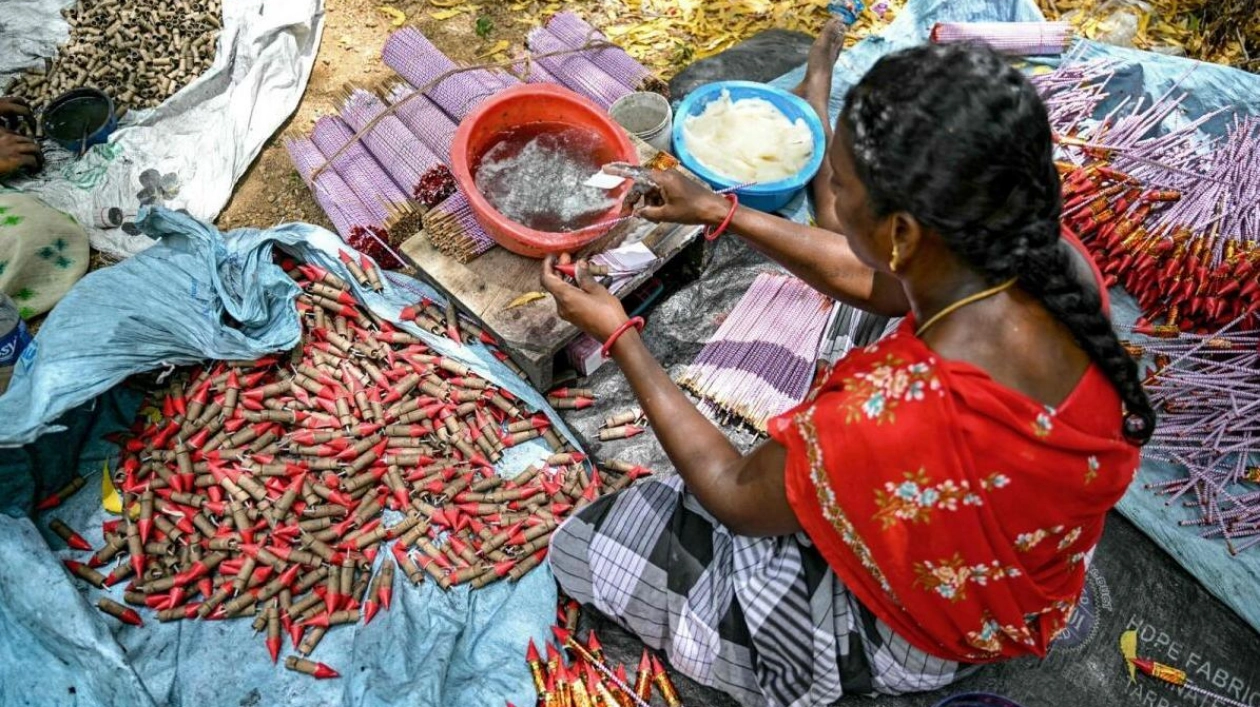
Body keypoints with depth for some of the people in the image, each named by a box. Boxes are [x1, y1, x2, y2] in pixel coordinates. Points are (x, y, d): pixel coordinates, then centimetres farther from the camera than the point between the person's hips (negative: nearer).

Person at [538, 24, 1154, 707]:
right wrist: (720, 212, 0)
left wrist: (616, 334, -17)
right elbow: (866, 282, -4)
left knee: (589, 546, 2)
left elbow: (737, 499, -22)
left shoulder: (898, 418, -45)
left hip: (916, 632, -6)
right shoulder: (1055, 258, -24)